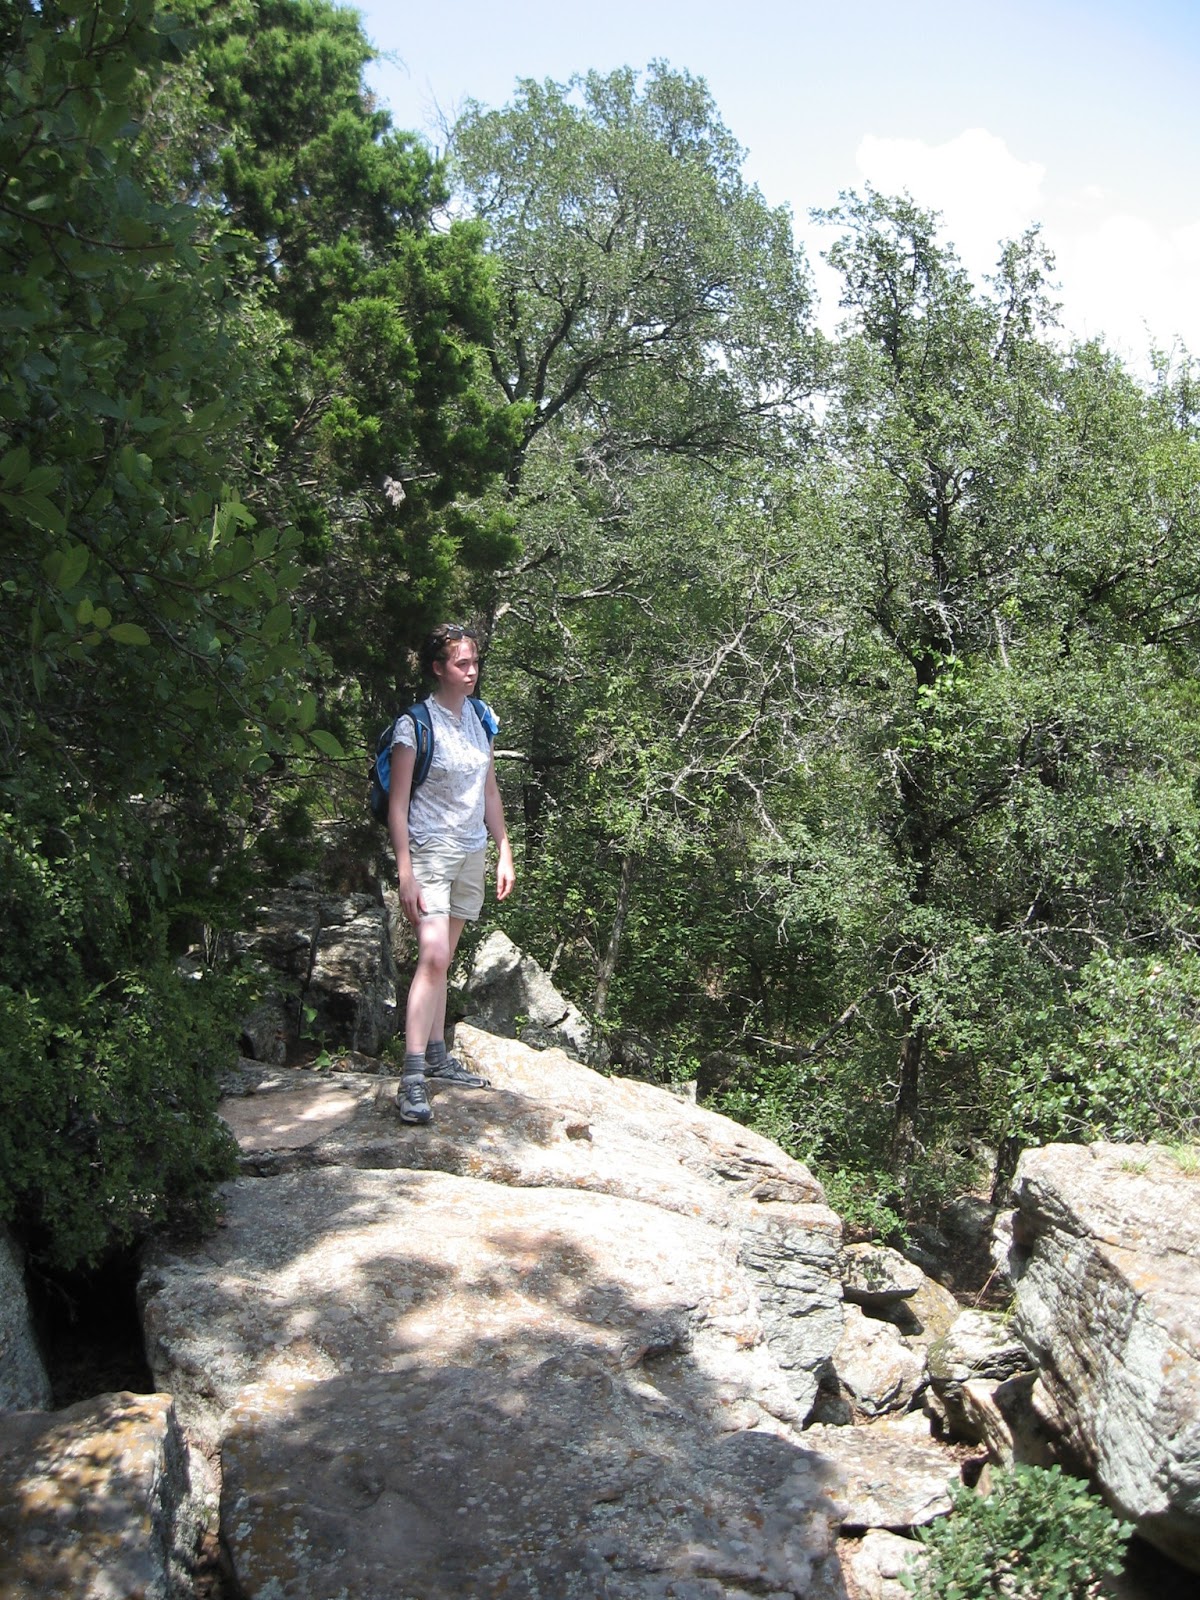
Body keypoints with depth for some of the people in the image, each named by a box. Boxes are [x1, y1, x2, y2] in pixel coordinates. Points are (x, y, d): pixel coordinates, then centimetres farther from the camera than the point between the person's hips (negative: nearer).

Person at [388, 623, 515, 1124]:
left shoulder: (479, 719, 9)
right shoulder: (415, 724, -11)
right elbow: (397, 803, -12)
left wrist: (504, 854, 13)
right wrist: (406, 875, -17)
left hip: (471, 855, 6)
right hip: (430, 853, -6)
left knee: (443, 959, 11)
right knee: (433, 957, -17)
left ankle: (436, 1057, 17)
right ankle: (412, 1078, -18)